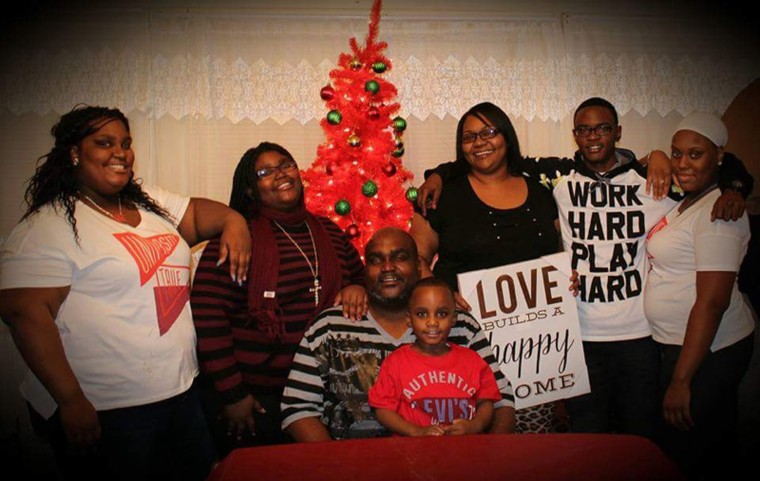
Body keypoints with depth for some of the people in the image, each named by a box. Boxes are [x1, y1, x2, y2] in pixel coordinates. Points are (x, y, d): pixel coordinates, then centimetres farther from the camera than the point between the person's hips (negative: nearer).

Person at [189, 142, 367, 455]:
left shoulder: (328, 230, 6)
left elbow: (360, 275, 21)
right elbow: (207, 315, -14)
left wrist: (356, 288, -4)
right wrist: (231, 393, -13)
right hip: (254, 396, -5)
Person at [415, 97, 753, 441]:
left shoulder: (650, 179, 1)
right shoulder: (561, 176, 0)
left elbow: (729, 167, 13)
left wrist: (733, 189, -8)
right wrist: (440, 174, -4)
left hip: (641, 334, 1)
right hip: (582, 336, -1)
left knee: (642, 435, 16)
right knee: (587, 436, 11)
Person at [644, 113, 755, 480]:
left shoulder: (717, 211, -20)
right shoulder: (687, 202, 7)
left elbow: (712, 302, -25)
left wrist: (681, 380, -23)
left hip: (708, 351, -9)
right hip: (680, 344, 10)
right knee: (716, 451, 23)